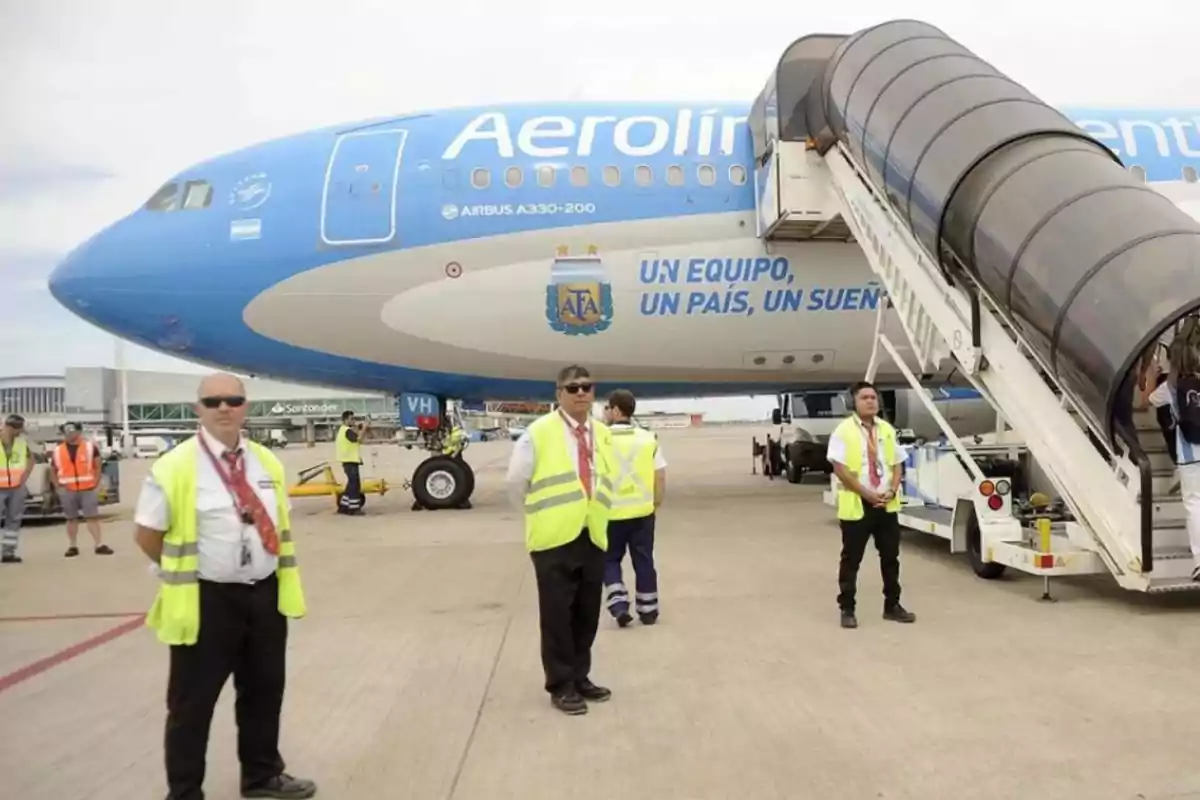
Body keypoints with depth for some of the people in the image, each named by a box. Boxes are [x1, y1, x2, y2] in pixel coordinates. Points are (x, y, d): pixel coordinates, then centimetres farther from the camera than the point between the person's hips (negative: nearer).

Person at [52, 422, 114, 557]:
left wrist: (96, 484, -3)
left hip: (87, 489, -2)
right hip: (68, 491, 2)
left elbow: (97, 467, 4)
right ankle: (72, 546, 18)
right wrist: (58, 486, 5)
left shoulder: (90, 447, 2)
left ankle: (99, 545, -2)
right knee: (71, 519, 10)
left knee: (93, 517, -3)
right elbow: (53, 470, 15)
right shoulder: (58, 451, 7)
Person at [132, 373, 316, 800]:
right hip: (206, 600, -6)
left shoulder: (267, 462, 5)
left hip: (265, 594, 6)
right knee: (192, 702, 8)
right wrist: (185, 572, 2)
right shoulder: (175, 466, -13)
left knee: (264, 690, 20)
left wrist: (281, 571, 10)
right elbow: (147, 535, -6)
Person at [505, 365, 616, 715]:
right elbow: (516, 482, -2)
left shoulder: (604, 434, 8)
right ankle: (561, 686, 14)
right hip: (555, 538, -5)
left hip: (593, 537, 5)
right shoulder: (539, 433, -8)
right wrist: (541, 514, 7)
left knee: (587, 613, 11)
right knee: (557, 614, 1)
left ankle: (580, 677, 27)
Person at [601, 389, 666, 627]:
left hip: (611, 512, -3)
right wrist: (656, 503, 15)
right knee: (644, 561, 12)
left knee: (610, 560, 13)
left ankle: (619, 605, -1)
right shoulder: (648, 438, 2)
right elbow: (660, 476, 3)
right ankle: (648, 611, 18)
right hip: (642, 511, 3)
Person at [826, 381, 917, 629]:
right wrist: (867, 494, -17)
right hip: (856, 504, -5)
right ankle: (847, 609, 12)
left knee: (890, 556, 12)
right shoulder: (844, 430, -9)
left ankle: (892, 606, 25)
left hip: (887, 504, 5)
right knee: (851, 559, 2)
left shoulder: (887, 430, 9)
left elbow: (896, 464, 12)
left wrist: (892, 491, -6)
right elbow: (840, 469, -14)